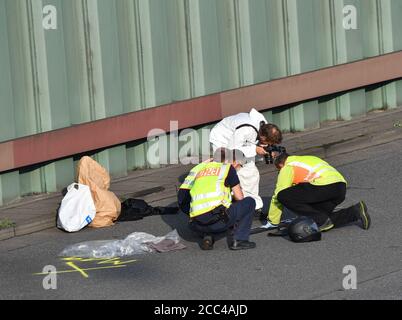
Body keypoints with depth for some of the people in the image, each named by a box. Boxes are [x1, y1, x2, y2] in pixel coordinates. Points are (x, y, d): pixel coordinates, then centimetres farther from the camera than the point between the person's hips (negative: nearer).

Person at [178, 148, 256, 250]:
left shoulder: (199, 169, 25)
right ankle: (239, 240, 6)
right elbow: (240, 198, 11)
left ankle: (207, 236, 11)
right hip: (218, 221, -6)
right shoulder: (228, 168, 9)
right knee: (249, 202, 14)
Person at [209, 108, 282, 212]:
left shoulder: (264, 125, -18)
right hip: (222, 140, -8)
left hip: (238, 143, 8)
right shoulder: (245, 130, -43)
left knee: (251, 172, 3)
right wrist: (255, 150, -35)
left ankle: (255, 207, 14)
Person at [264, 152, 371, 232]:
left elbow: (278, 195, 10)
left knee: (284, 196, -6)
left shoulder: (287, 168, 12)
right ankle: (355, 212, 6)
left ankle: (321, 220, -8)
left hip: (324, 186, -9)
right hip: (341, 189, 9)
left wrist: (272, 222, 19)